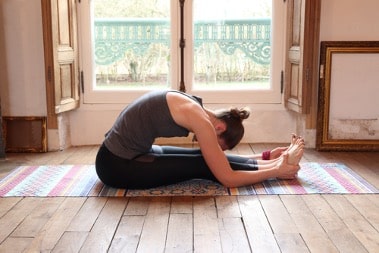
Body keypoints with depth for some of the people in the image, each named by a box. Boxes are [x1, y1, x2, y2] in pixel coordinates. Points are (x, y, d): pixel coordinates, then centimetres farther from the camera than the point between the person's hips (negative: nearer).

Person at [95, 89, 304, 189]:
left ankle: (269, 161, 13)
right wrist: (276, 171, -7)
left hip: (124, 154, 9)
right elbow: (228, 178, -18)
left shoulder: (191, 107, 6)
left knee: (209, 159, 4)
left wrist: (266, 156, 18)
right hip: (117, 166, -8)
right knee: (202, 166, -8)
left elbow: (221, 160, 16)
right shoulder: (200, 119, -21)